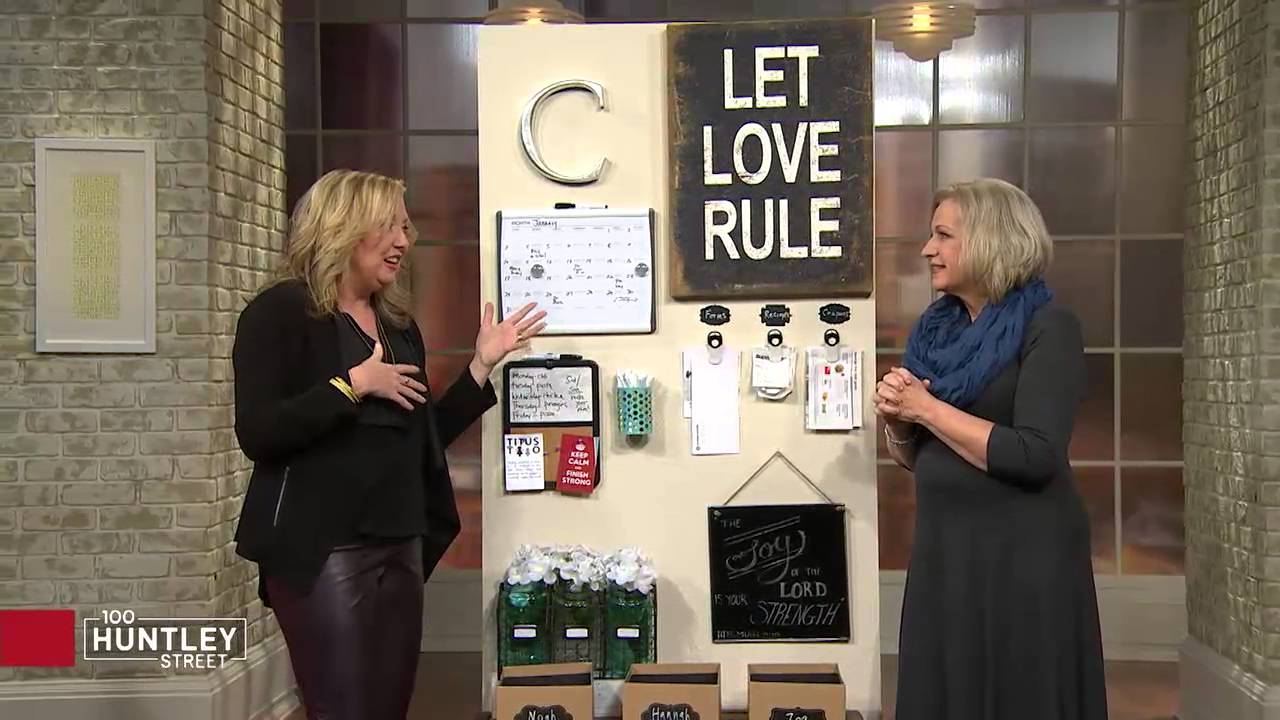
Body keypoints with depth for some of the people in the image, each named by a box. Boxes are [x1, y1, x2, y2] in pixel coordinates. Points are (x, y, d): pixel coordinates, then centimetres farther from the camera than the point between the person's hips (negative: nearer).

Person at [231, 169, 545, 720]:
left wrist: (483, 364, 9)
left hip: (400, 545, 7)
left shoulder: (398, 323, 15)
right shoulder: (282, 310, -7)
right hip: (321, 548, -7)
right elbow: (257, 433, -17)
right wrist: (354, 384, -17)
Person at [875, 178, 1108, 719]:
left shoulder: (1048, 328, -11)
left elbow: (1034, 458, -22)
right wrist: (896, 418, -6)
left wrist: (926, 408, -17)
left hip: (1023, 555, -6)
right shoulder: (937, 329, 8)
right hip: (943, 551, 6)